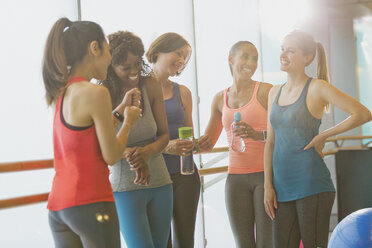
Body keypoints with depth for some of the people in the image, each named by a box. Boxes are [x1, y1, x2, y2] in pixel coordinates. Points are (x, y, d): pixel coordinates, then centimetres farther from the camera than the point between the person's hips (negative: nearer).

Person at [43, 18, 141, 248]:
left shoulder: (60, 93, 11)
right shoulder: (95, 92, -13)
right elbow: (111, 156, -10)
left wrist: (122, 107, 26)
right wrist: (129, 121, 7)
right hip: (90, 203, -8)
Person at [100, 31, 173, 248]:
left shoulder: (151, 86, -1)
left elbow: (164, 135, 3)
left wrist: (148, 151, -19)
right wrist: (129, 155, -27)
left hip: (160, 183, 4)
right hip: (126, 187, -4)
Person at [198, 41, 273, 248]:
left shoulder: (265, 91, 0)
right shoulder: (221, 99, 13)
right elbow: (209, 142, 22)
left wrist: (258, 135, -27)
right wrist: (193, 145, 0)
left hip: (266, 174, -4)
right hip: (236, 178, 4)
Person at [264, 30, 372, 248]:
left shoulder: (317, 88, -4)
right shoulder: (275, 92, 15)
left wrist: (323, 136, -7)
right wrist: (268, 185, 8)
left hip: (312, 184, -6)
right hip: (283, 187, 6)